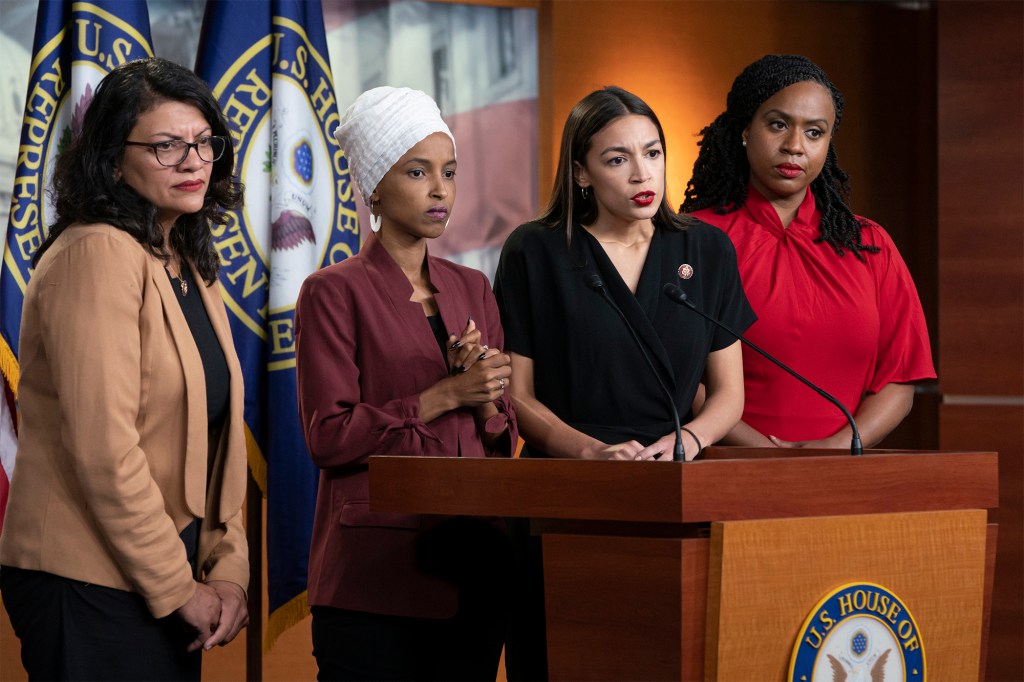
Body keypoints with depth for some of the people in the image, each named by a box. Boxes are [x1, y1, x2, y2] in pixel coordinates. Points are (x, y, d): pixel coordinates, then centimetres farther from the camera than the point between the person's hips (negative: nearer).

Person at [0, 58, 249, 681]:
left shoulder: (192, 268, 15)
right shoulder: (98, 254, -14)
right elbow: (104, 448, -20)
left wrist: (228, 571, 2)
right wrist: (179, 588, -14)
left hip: (169, 589, 9)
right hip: (89, 584, -8)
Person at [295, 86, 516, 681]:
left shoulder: (473, 290, 14)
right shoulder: (334, 292, -2)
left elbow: (504, 441, 14)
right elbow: (329, 436, -11)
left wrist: (487, 400, -8)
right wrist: (445, 394, -13)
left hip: (472, 573, 5)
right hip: (376, 575, -5)